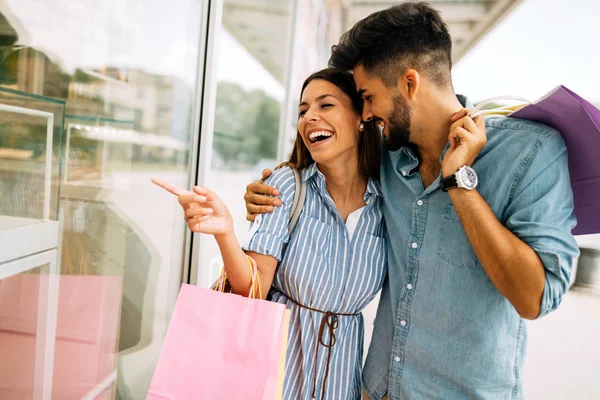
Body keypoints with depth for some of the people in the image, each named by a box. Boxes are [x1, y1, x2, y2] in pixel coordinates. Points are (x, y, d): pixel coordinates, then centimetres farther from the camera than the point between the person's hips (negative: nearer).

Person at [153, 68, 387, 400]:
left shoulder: (387, 202, -8)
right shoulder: (286, 185, -14)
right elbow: (254, 288, -18)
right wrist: (225, 233, -34)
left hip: (340, 364, 2)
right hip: (276, 352, -2)